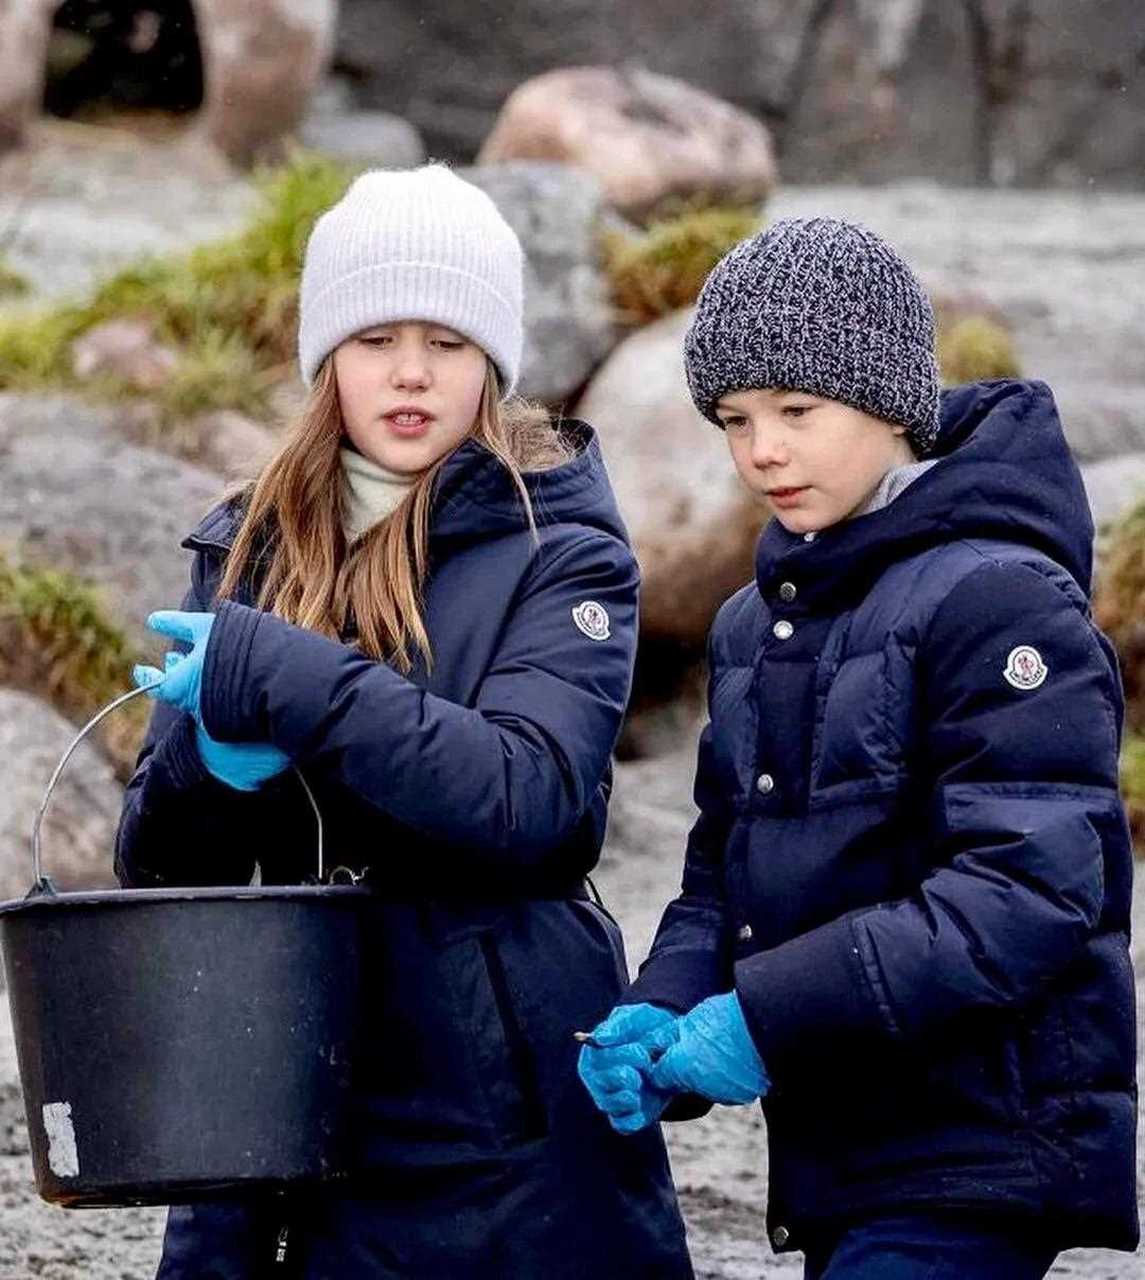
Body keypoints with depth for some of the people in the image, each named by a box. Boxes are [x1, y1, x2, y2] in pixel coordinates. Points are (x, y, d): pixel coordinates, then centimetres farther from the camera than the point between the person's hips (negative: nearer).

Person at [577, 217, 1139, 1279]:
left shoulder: (997, 596, -12)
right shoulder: (757, 624, 16)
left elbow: (1031, 894, -20)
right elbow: (723, 877, 19)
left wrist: (770, 1015, -23)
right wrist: (663, 1015, -3)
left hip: (980, 1153, -8)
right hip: (837, 1155, 8)